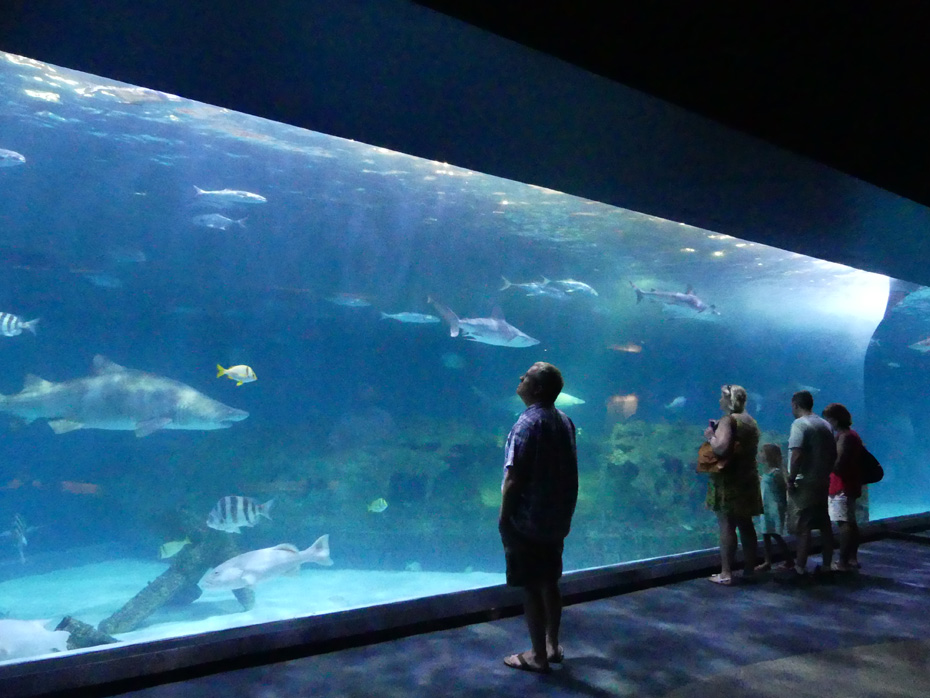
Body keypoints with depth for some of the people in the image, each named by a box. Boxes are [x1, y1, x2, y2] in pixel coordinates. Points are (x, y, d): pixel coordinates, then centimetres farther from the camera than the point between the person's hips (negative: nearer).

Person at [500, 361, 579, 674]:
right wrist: (564, 512, 18)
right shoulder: (565, 421, 6)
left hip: (527, 520, -8)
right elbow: (568, 472, 11)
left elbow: (514, 478, -20)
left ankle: (538, 656, 14)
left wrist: (504, 517, -11)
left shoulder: (528, 423, -18)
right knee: (549, 582, 18)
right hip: (556, 519, 8)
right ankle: (552, 646, 29)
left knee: (531, 587, 3)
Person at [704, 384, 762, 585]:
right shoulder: (751, 421, 14)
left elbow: (721, 448, -26)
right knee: (746, 525, 14)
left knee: (727, 526, -5)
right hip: (748, 479, 9)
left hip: (729, 480, -8)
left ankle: (726, 573, -3)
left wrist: (710, 436, -8)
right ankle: (749, 569, 20)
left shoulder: (728, 420, -14)